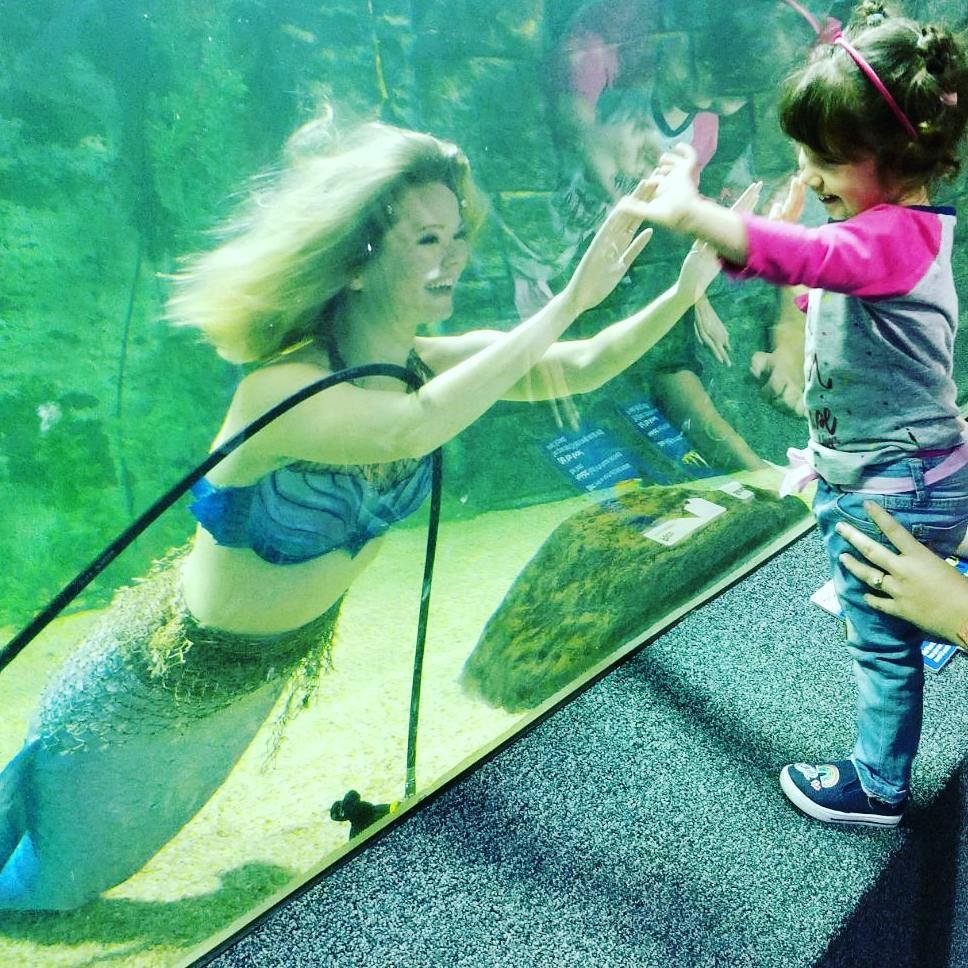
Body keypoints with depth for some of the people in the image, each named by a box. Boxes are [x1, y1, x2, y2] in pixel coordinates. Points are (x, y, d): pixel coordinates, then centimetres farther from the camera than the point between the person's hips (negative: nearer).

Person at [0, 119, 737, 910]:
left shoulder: (428, 364, -15)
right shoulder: (284, 389, -36)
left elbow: (577, 369, -23)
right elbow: (409, 429, -56)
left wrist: (685, 292, -35)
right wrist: (568, 302, -53)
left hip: (280, 663, 7)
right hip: (163, 676, -6)